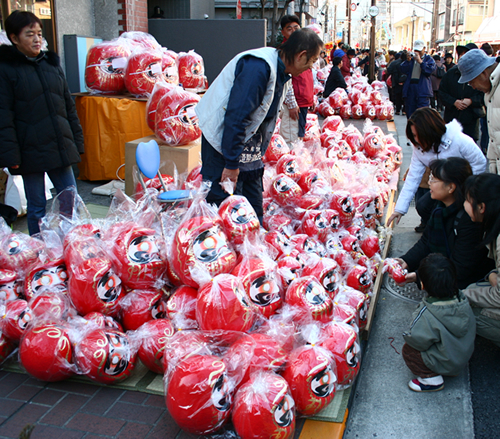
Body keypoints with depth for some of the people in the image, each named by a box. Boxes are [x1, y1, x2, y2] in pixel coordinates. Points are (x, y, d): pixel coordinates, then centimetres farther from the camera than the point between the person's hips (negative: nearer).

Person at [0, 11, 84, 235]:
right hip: (31, 151, -5)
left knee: (71, 202, 8)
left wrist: (77, 141, 13)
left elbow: (69, 107, 16)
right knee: (36, 207, 6)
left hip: (60, 147, 5)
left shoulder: (51, 64, 12)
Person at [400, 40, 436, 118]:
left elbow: (430, 70, -9)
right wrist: (408, 60, -8)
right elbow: (403, 70, 4)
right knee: (410, 114, 6)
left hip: (423, 90, -3)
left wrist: (420, 61, -13)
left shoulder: (428, 59, 10)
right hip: (410, 89, 3)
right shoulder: (411, 58, 17)